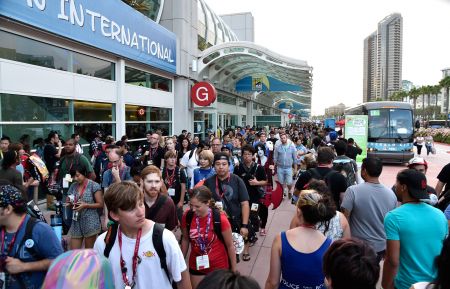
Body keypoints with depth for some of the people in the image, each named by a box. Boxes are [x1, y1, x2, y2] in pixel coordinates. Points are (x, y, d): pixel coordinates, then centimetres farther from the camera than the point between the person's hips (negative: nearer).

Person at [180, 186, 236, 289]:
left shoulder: (220, 218, -24)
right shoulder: (187, 216, -15)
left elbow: (230, 246, -12)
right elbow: (185, 239, 2)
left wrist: (234, 270, -3)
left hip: (219, 266, -3)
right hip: (196, 266, 3)